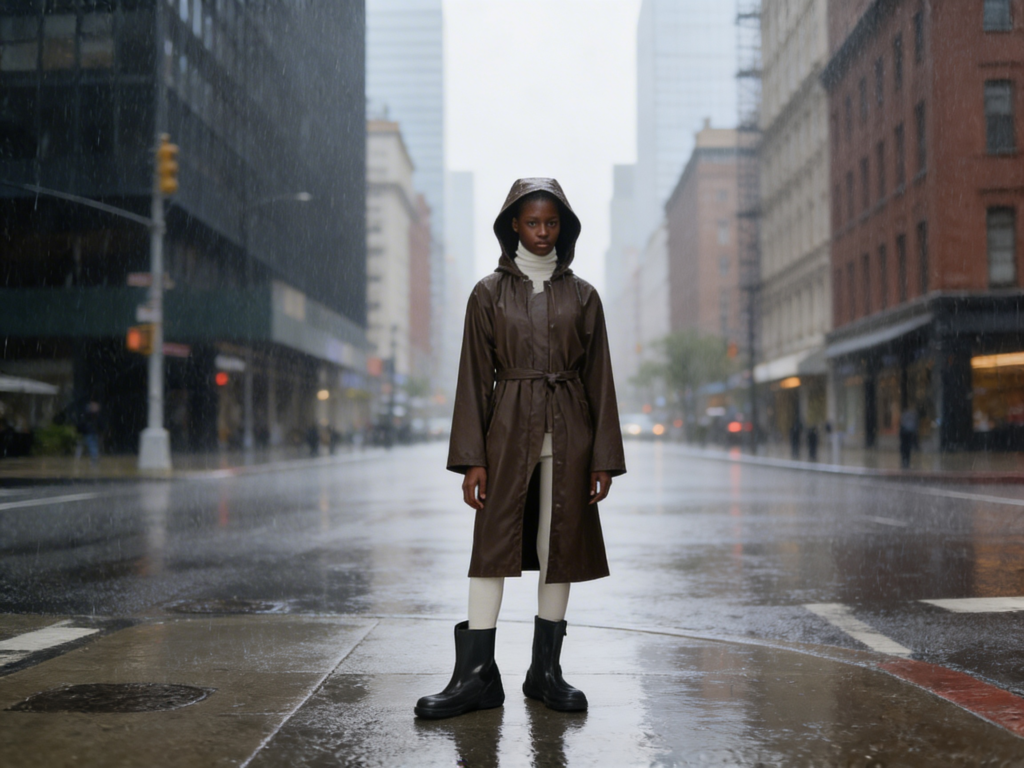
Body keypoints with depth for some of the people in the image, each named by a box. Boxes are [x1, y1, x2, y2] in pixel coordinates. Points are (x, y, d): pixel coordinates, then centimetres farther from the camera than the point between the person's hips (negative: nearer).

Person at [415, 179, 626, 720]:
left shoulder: (582, 295, 8)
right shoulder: (489, 293, 5)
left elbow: (599, 379, 7)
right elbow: (474, 378, 2)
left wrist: (604, 458, 1)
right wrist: (472, 459, -6)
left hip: (568, 434, 1)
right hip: (509, 431, -1)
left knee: (560, 547, 4)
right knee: (494, 546, -4)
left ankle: (546, 669, 15)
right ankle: (476, 674, 0)